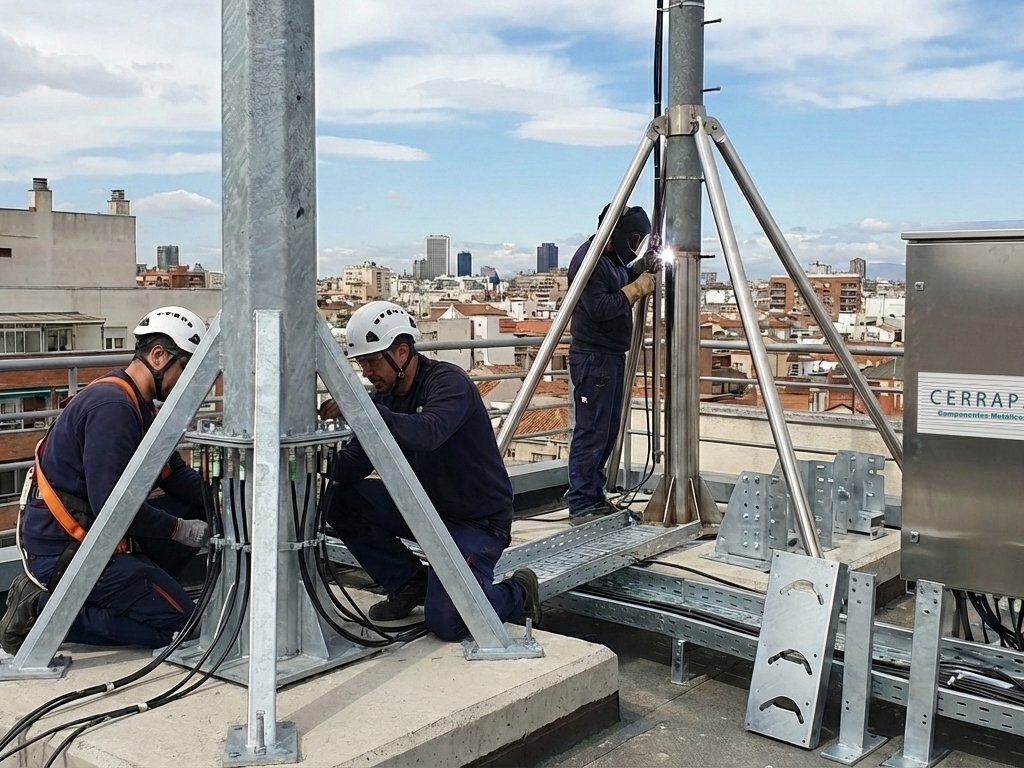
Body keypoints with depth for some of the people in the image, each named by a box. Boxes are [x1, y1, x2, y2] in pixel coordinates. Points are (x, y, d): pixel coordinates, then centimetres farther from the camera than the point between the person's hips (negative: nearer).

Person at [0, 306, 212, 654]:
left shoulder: (137, 405, 13)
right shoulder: (112, 406, -21)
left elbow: (177, 476, 14)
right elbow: (113, 503, -26)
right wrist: (179, 529, -15)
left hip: (88, 533, 10)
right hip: (62, 552, -10)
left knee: (197, 509, 7)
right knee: (178, 621, -9)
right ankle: (43, 611, -6)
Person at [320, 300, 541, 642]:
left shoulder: (449, 382, -21)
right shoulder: (385, 395, 3)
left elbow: (427, 434, -42)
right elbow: (354, 464, -2)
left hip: (477, 520, -7)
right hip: (423, 505, 8)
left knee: (445, 621, -22)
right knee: (341, 500, -10)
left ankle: (517, 593, 11)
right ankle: (410, 582, 6)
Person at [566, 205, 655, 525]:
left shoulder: (612, 258, 14)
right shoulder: (588, 259, -16)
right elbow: (600, 308, -24)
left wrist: (642, 266, 10)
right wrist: (637, 287, -17)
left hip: (612, 356, 10)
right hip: (593, 358, -10)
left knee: (607, 433, 14)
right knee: (591, 434, -8)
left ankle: (595, 498, 22)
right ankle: (581, 507, -3)